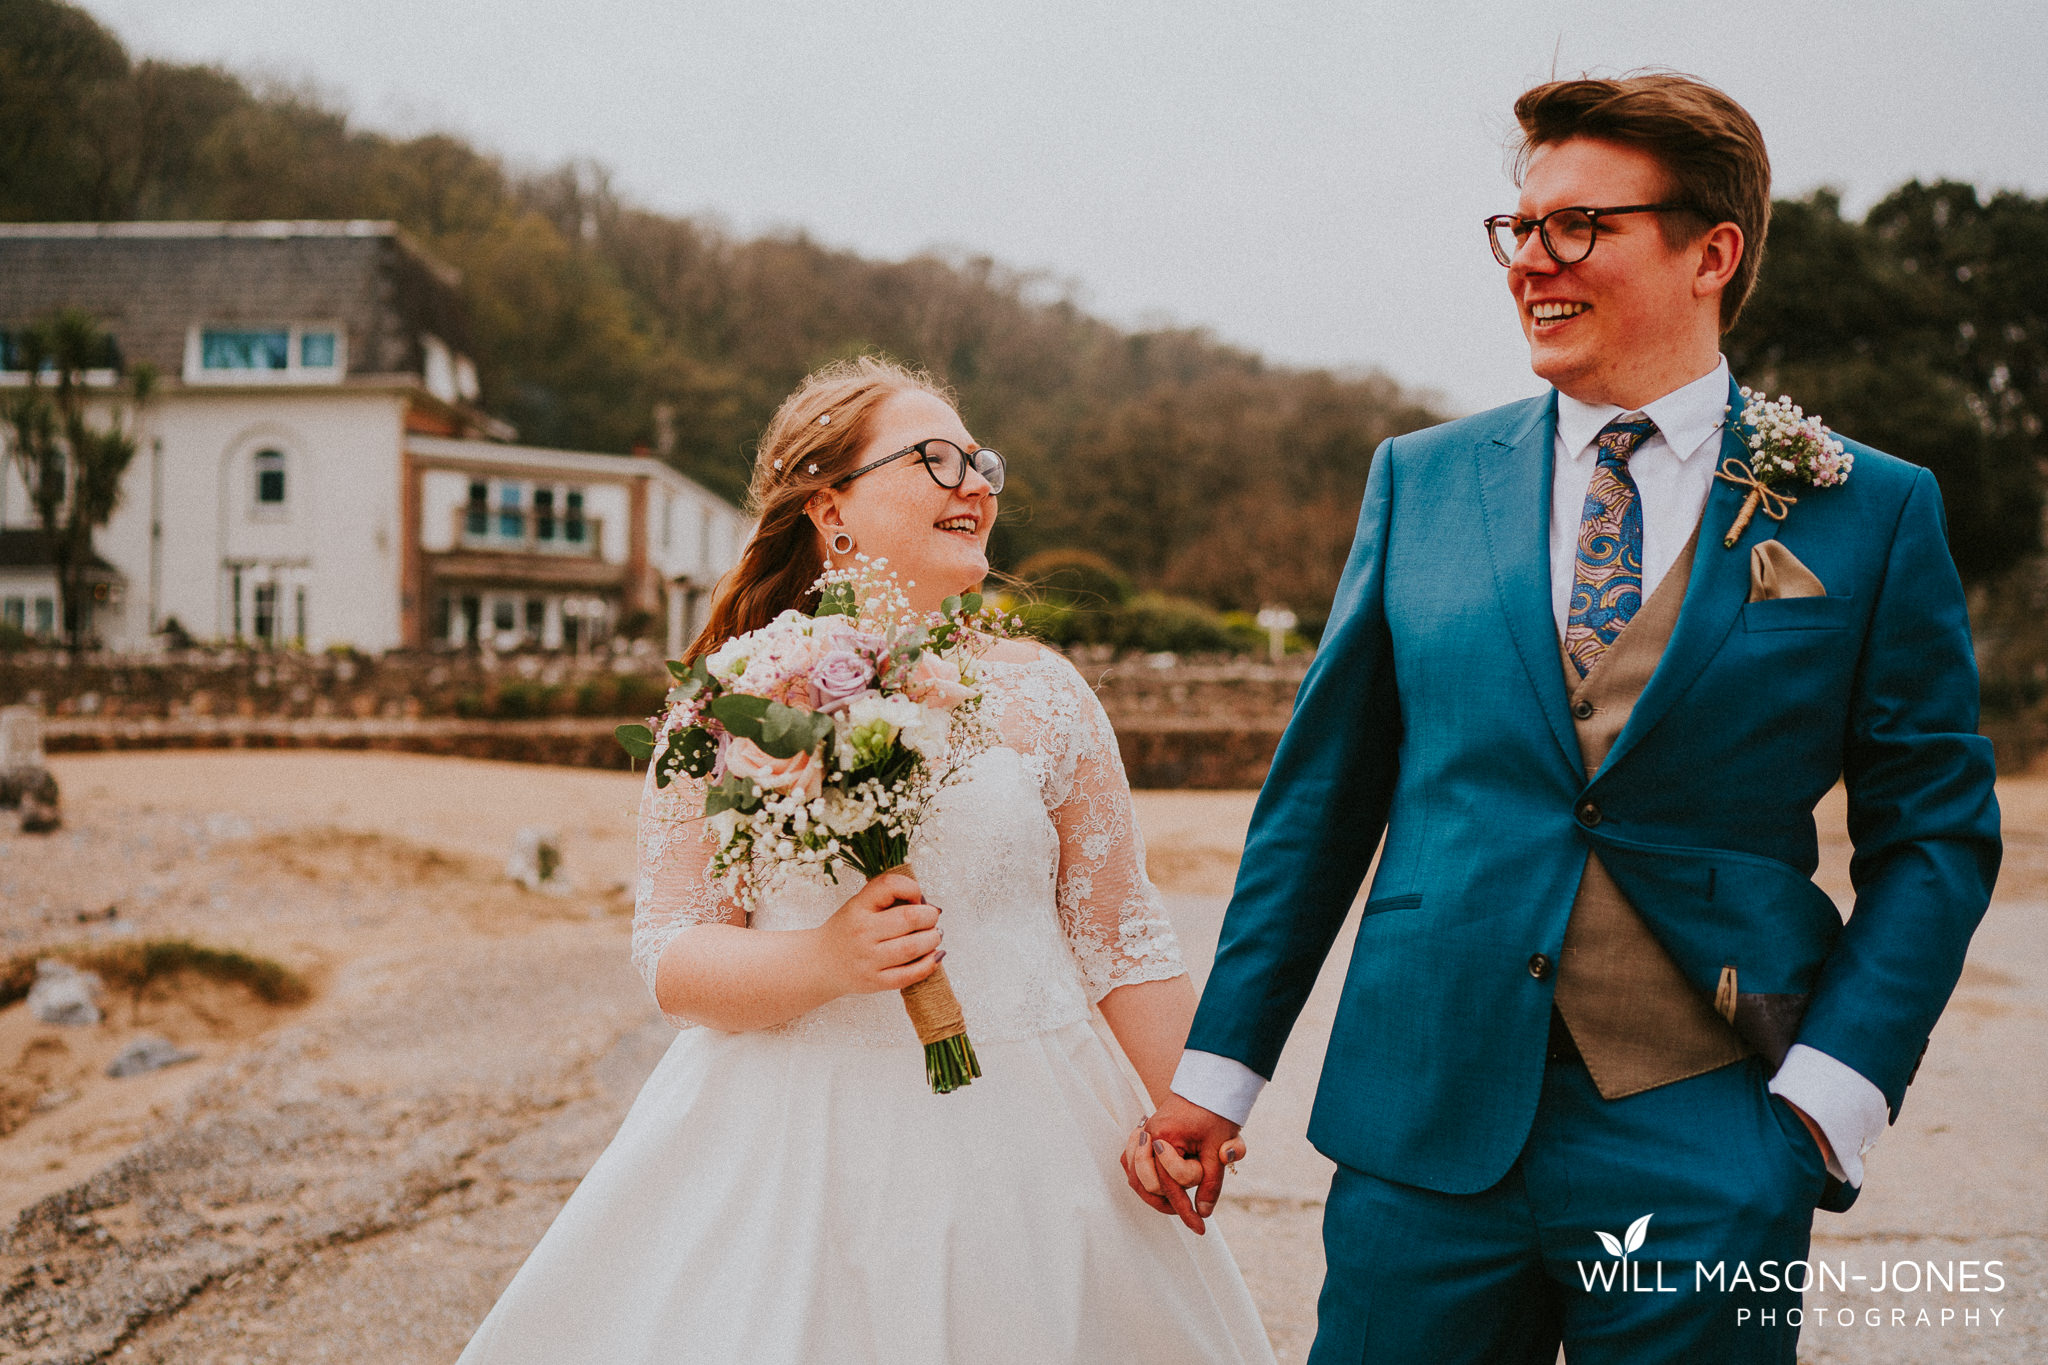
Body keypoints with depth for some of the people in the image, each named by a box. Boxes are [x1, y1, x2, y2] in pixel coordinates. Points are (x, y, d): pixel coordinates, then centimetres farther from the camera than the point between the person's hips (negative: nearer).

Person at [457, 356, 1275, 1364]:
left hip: (1016, 1148, 1)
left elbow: (1122, 944, 4)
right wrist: (826, 960, -21)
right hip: (795, 1157, -1)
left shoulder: (1040, 695, 2)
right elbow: (671, 962, -4)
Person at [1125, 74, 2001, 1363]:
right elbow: (1322, 796, 7)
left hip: (1706, 1157, -1)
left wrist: (1833, 1092, -9)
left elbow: (1934, 835, 3)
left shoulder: (1873, 512, 1)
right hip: (1425, 1121, 2)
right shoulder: (1420, 480, 5)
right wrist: (1219, 1072, 6)